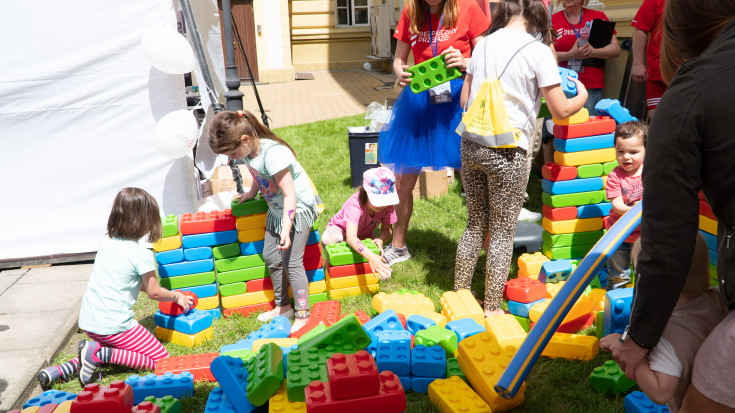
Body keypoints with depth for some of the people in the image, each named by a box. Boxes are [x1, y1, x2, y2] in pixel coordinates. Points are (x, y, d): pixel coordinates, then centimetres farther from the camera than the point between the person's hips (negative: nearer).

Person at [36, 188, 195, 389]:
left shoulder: (106, 245, 9)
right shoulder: (142, 254, -13)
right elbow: (154, 292, -1)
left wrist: (167, 293, 27)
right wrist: (177, 297, 18)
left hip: (88, 322, 8)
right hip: (113, 325, -8)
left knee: (117, 351, 30)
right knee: (161, 360, 0)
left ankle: (61, 370, 11)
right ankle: (100, 353, -13)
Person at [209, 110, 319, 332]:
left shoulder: (272, 153, -32)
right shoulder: (249, 151, -6)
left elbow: (290, 195, -29)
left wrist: (286, 229, -32)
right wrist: (250, 193, 25)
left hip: (298, 208, -9)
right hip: (277, 209, 9)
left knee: (291, 262, -10)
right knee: (271, 257, 11)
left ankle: (302, 315, 2)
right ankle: (283, 306, 27)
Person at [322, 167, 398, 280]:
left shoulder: (388, 206, -23)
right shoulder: (355, 205, -39)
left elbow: (387, 229, -10)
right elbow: (351, 238, -52)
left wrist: (380, 240, -36)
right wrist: (370, 256, -67)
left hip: (365, 239, 4)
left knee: (384, 274, -18)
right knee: (328, 238, -43)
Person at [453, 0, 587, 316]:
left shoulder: (483, 43, 9)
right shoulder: (537, 51, -6)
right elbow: (560, 110, -4)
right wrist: (582, 95, 16)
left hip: (470, 145, 6)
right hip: (506, 152, -5)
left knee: (475, 224, 18)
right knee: (502, 232, 6)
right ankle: (492, 309, 14)